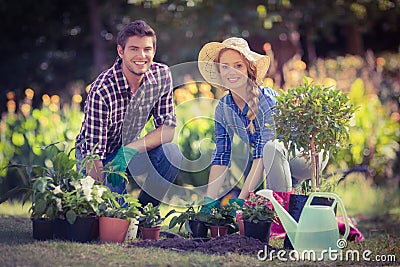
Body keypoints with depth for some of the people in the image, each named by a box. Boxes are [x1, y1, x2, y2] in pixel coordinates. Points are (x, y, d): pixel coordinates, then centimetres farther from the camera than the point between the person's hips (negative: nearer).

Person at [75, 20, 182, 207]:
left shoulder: (161, 75, -14)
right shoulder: (101, 90, -29)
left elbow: (168, 128, -12)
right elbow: (93, 153, -29)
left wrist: (130, 150, -28)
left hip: (130, 151, 4)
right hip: (101, 156, -4)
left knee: (171, 153, -24)